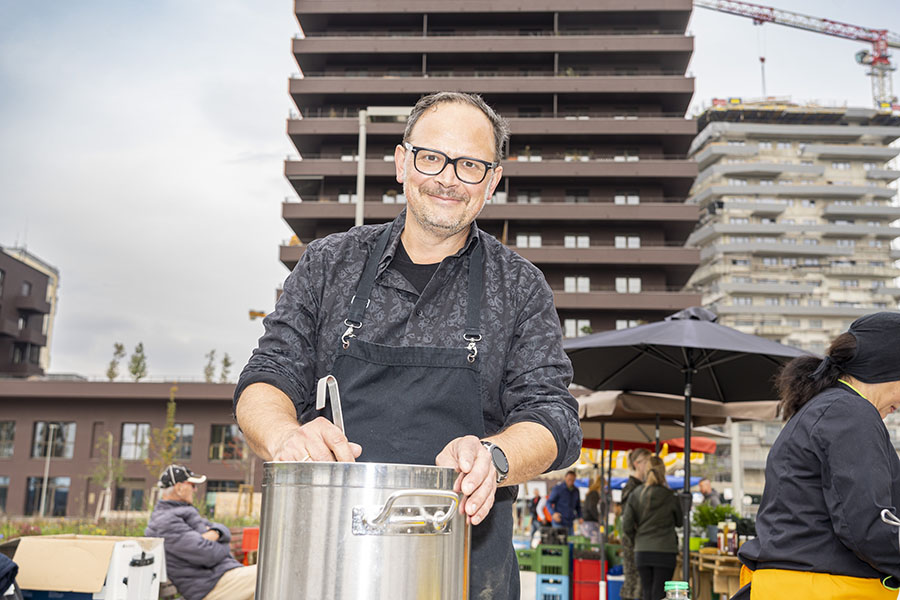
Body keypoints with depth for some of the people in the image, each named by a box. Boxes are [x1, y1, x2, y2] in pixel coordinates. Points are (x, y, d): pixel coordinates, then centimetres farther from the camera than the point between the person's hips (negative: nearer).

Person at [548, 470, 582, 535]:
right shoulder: (557, 488, -6)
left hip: (570, 522, 5)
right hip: (559, 522, -5)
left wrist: (580, 517, 5)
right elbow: (549, 502, -6)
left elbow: (578, 506, 22)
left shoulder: (576, 491, 10)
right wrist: (553, 513, -23)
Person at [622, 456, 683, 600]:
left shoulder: (635, 495, -1)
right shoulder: (670, 496, -8)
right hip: (665, 551, -3)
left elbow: (626, 526, -2)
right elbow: (680, 521, 8)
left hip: (642, 551, 3)